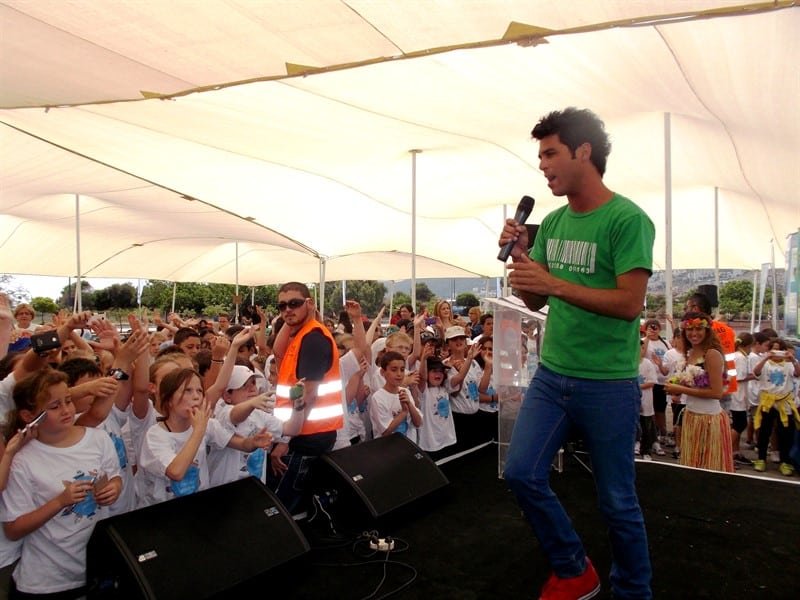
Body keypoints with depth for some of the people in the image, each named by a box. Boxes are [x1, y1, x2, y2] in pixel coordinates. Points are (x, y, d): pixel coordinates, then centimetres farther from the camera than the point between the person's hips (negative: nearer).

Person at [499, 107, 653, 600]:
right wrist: (519, 255, -7)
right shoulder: (553, 222, 8)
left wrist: (554, 283, -23)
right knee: (522, 473, 3)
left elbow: (630, 302, -19)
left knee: (617, 500, 7)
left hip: (609, 384, -6)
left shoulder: (627, 219, -12)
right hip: (552, 374, 6)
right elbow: (535, 300, 10)